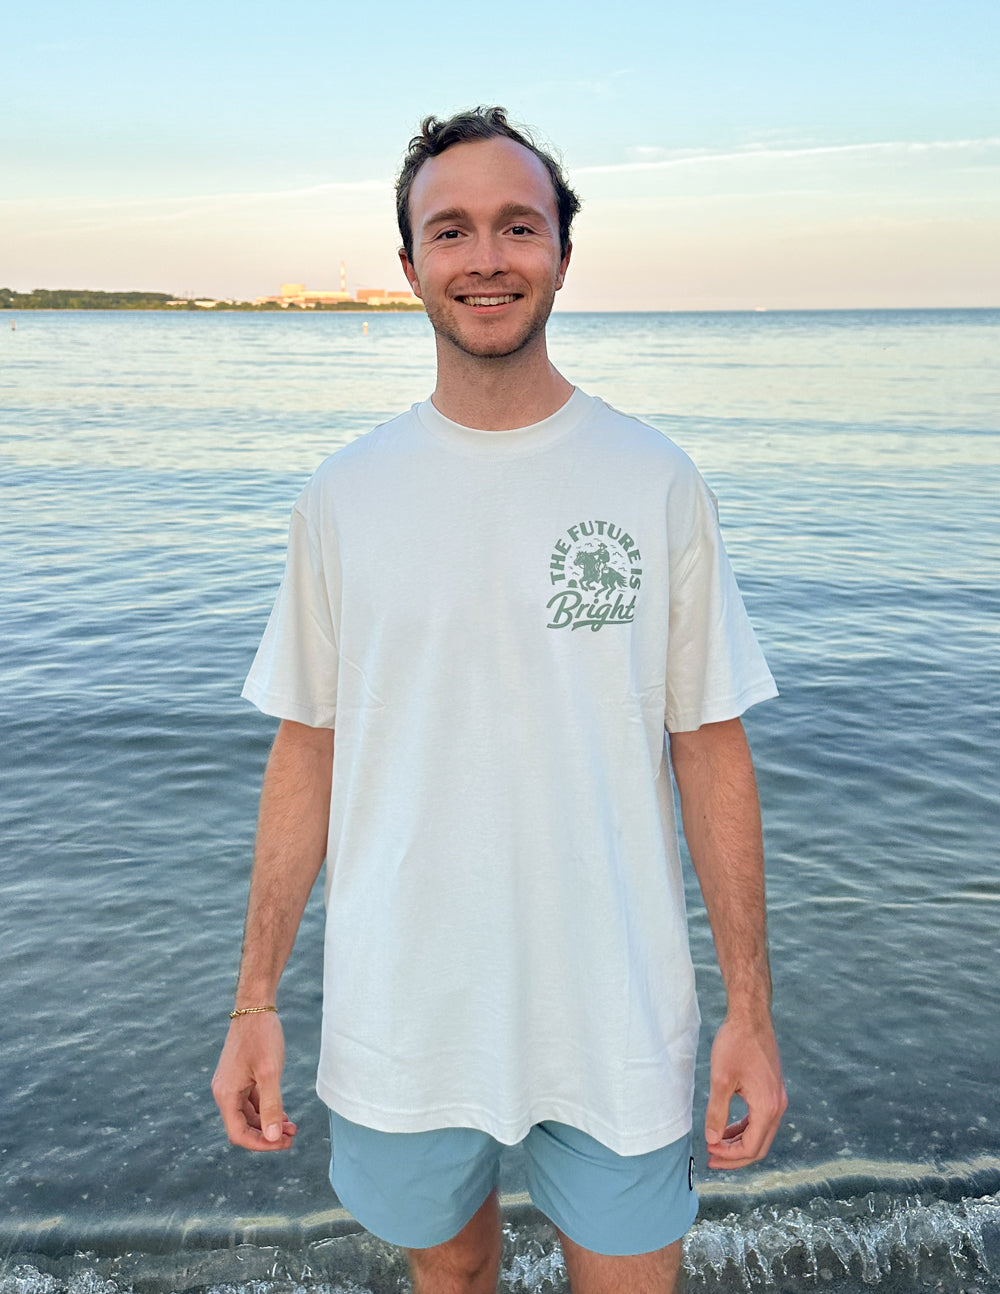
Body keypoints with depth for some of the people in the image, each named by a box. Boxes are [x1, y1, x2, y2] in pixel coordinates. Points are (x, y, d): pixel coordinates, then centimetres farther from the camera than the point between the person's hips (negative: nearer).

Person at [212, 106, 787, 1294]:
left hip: (618, 1018, -1)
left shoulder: (655, 482, -5)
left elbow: (709, 747, -3)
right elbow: (308, 747, 1)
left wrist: (751, 1008, -4)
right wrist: (254, 1002, 0)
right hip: (399, 1019, 2)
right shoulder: (342, 495, -2)